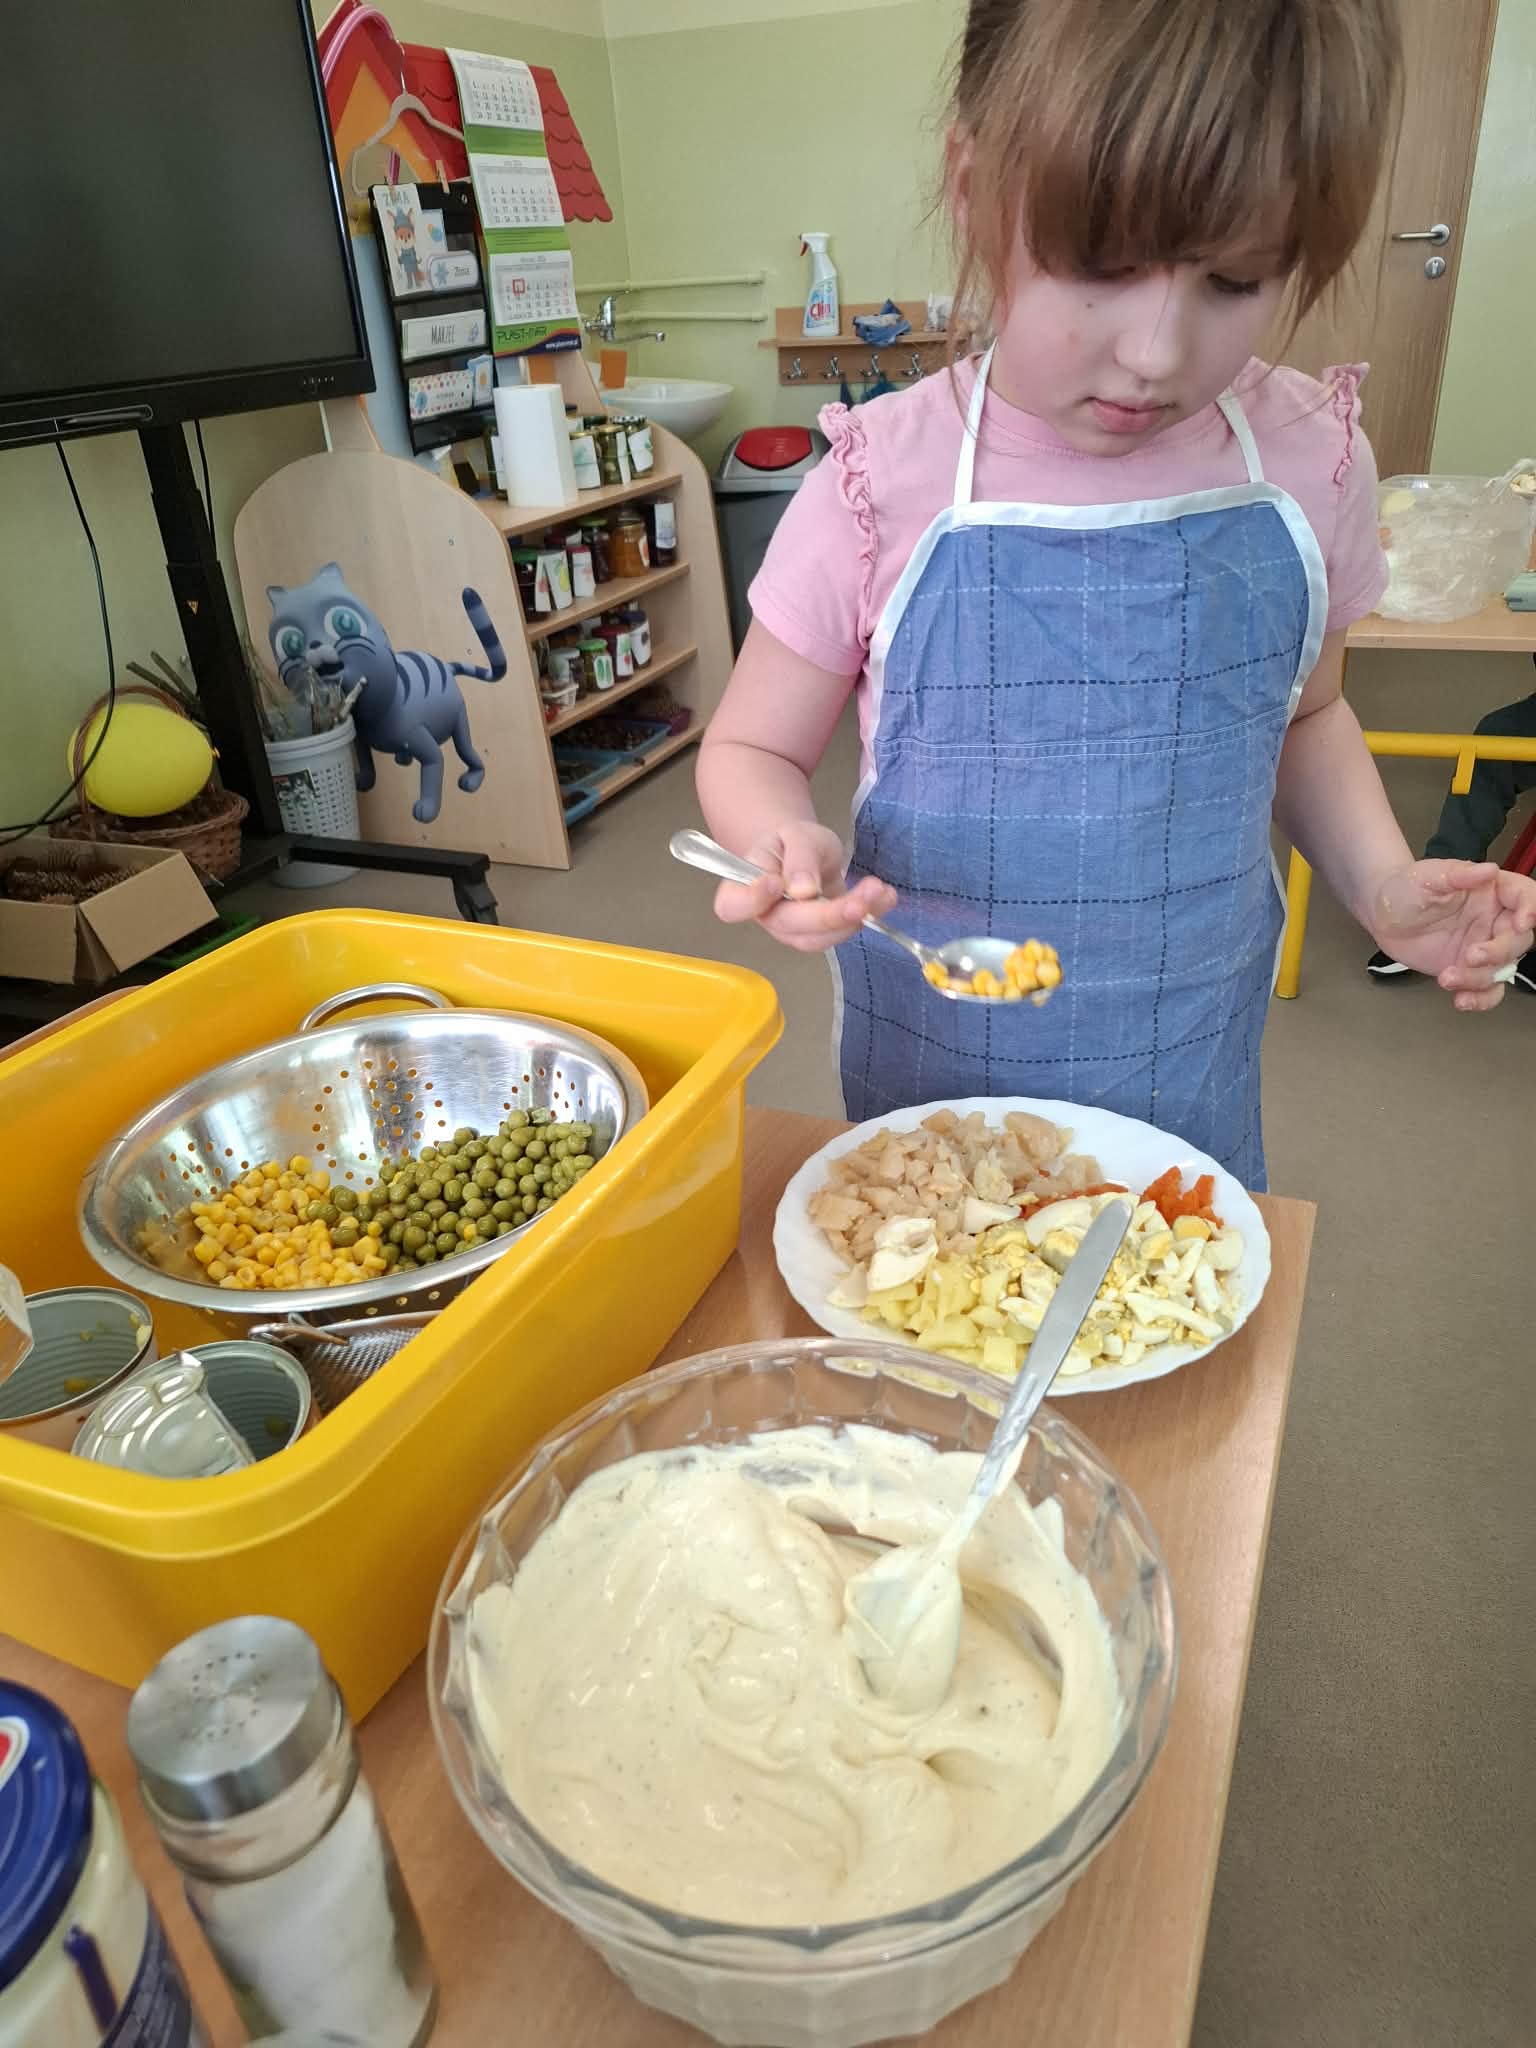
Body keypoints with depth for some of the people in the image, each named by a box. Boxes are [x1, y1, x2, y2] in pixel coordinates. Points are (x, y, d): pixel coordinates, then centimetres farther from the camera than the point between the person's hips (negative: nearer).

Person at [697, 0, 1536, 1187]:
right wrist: (786, 845, -28)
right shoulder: (882, 488, -16)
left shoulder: (1309, 465, -6)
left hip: (1193, 1068, 3)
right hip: (936, 1072, -2)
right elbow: (753, 750, -6)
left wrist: (1380, 879, -6)